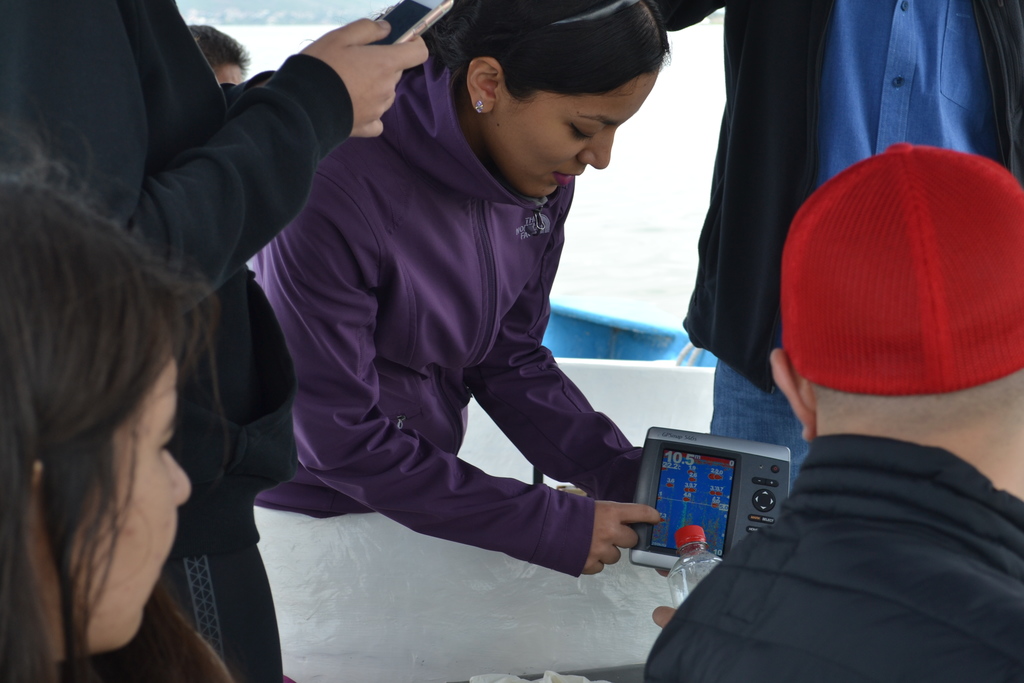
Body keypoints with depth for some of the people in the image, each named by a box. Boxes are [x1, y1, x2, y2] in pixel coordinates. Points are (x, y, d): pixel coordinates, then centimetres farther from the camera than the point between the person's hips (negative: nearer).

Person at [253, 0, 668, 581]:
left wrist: (627, 475, -11)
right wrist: (551, 526, -23)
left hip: (423, 498, 6)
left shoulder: (544, 181, -8)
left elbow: (512, 361, 2)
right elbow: (338, 437, -24)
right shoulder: (335, 189, -29)